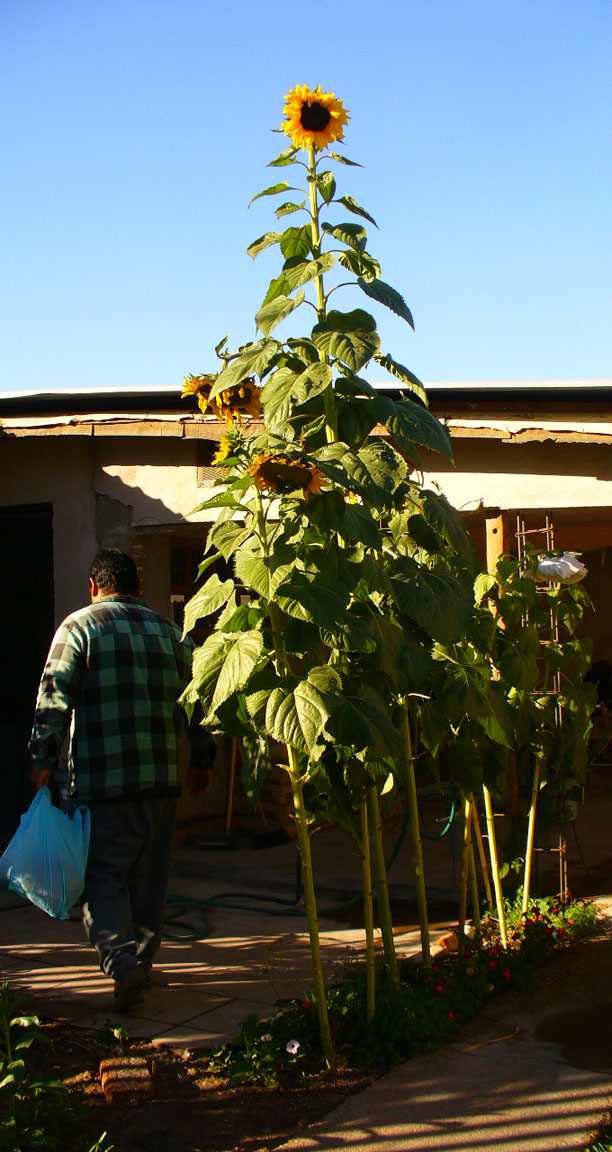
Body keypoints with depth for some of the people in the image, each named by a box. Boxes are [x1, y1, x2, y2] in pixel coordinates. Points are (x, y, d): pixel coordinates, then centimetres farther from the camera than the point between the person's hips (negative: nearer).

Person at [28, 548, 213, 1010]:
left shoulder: (78, 627, -2)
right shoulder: (168, 630, 11)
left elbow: (54, 699, -9)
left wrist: (43, 760, -3)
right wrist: (201, 760, 21)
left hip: (101, 778, -4)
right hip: (161, 777, 4)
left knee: (102, 874, 0)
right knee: (150, 875, 15)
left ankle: (122, 962, -15)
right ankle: (144, 961, 24)